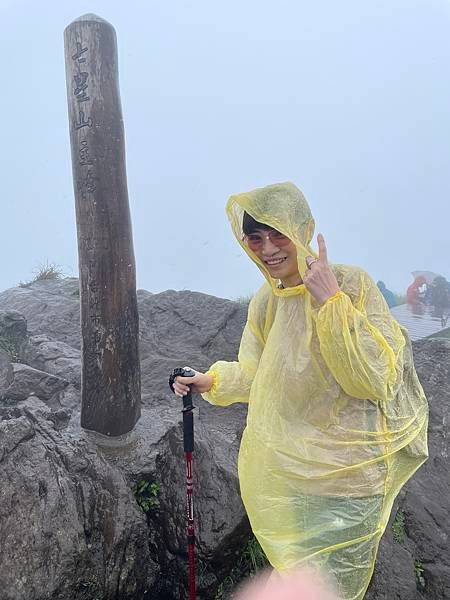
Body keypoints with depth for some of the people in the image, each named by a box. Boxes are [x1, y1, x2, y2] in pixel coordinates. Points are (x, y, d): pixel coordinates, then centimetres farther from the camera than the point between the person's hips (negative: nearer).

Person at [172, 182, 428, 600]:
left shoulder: (352, 284, -17)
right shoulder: (265, 301, 0)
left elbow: (377, 381, -24)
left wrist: (331, 302, -29)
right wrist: (211, 381, -2)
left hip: (342, 477, -5)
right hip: (283, 473, 6)